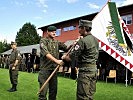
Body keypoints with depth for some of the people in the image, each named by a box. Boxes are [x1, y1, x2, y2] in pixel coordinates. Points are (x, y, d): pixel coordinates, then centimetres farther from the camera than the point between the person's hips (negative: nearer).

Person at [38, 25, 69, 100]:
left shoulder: (57, 42, 12)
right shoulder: (43, 41, -4)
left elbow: (67, 49, 6)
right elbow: (45, 53, -19)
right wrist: (56, 61, -30)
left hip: (54, 69, 5)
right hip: (45, 69, -5)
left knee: (54, 90, 12)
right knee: (44, 90, -4)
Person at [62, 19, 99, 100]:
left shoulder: (82, 41, -15)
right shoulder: (95, 40, 11)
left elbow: (71, 58, -13)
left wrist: (64, 57, 7)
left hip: (85, 70, -9)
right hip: (94, 69, 9)